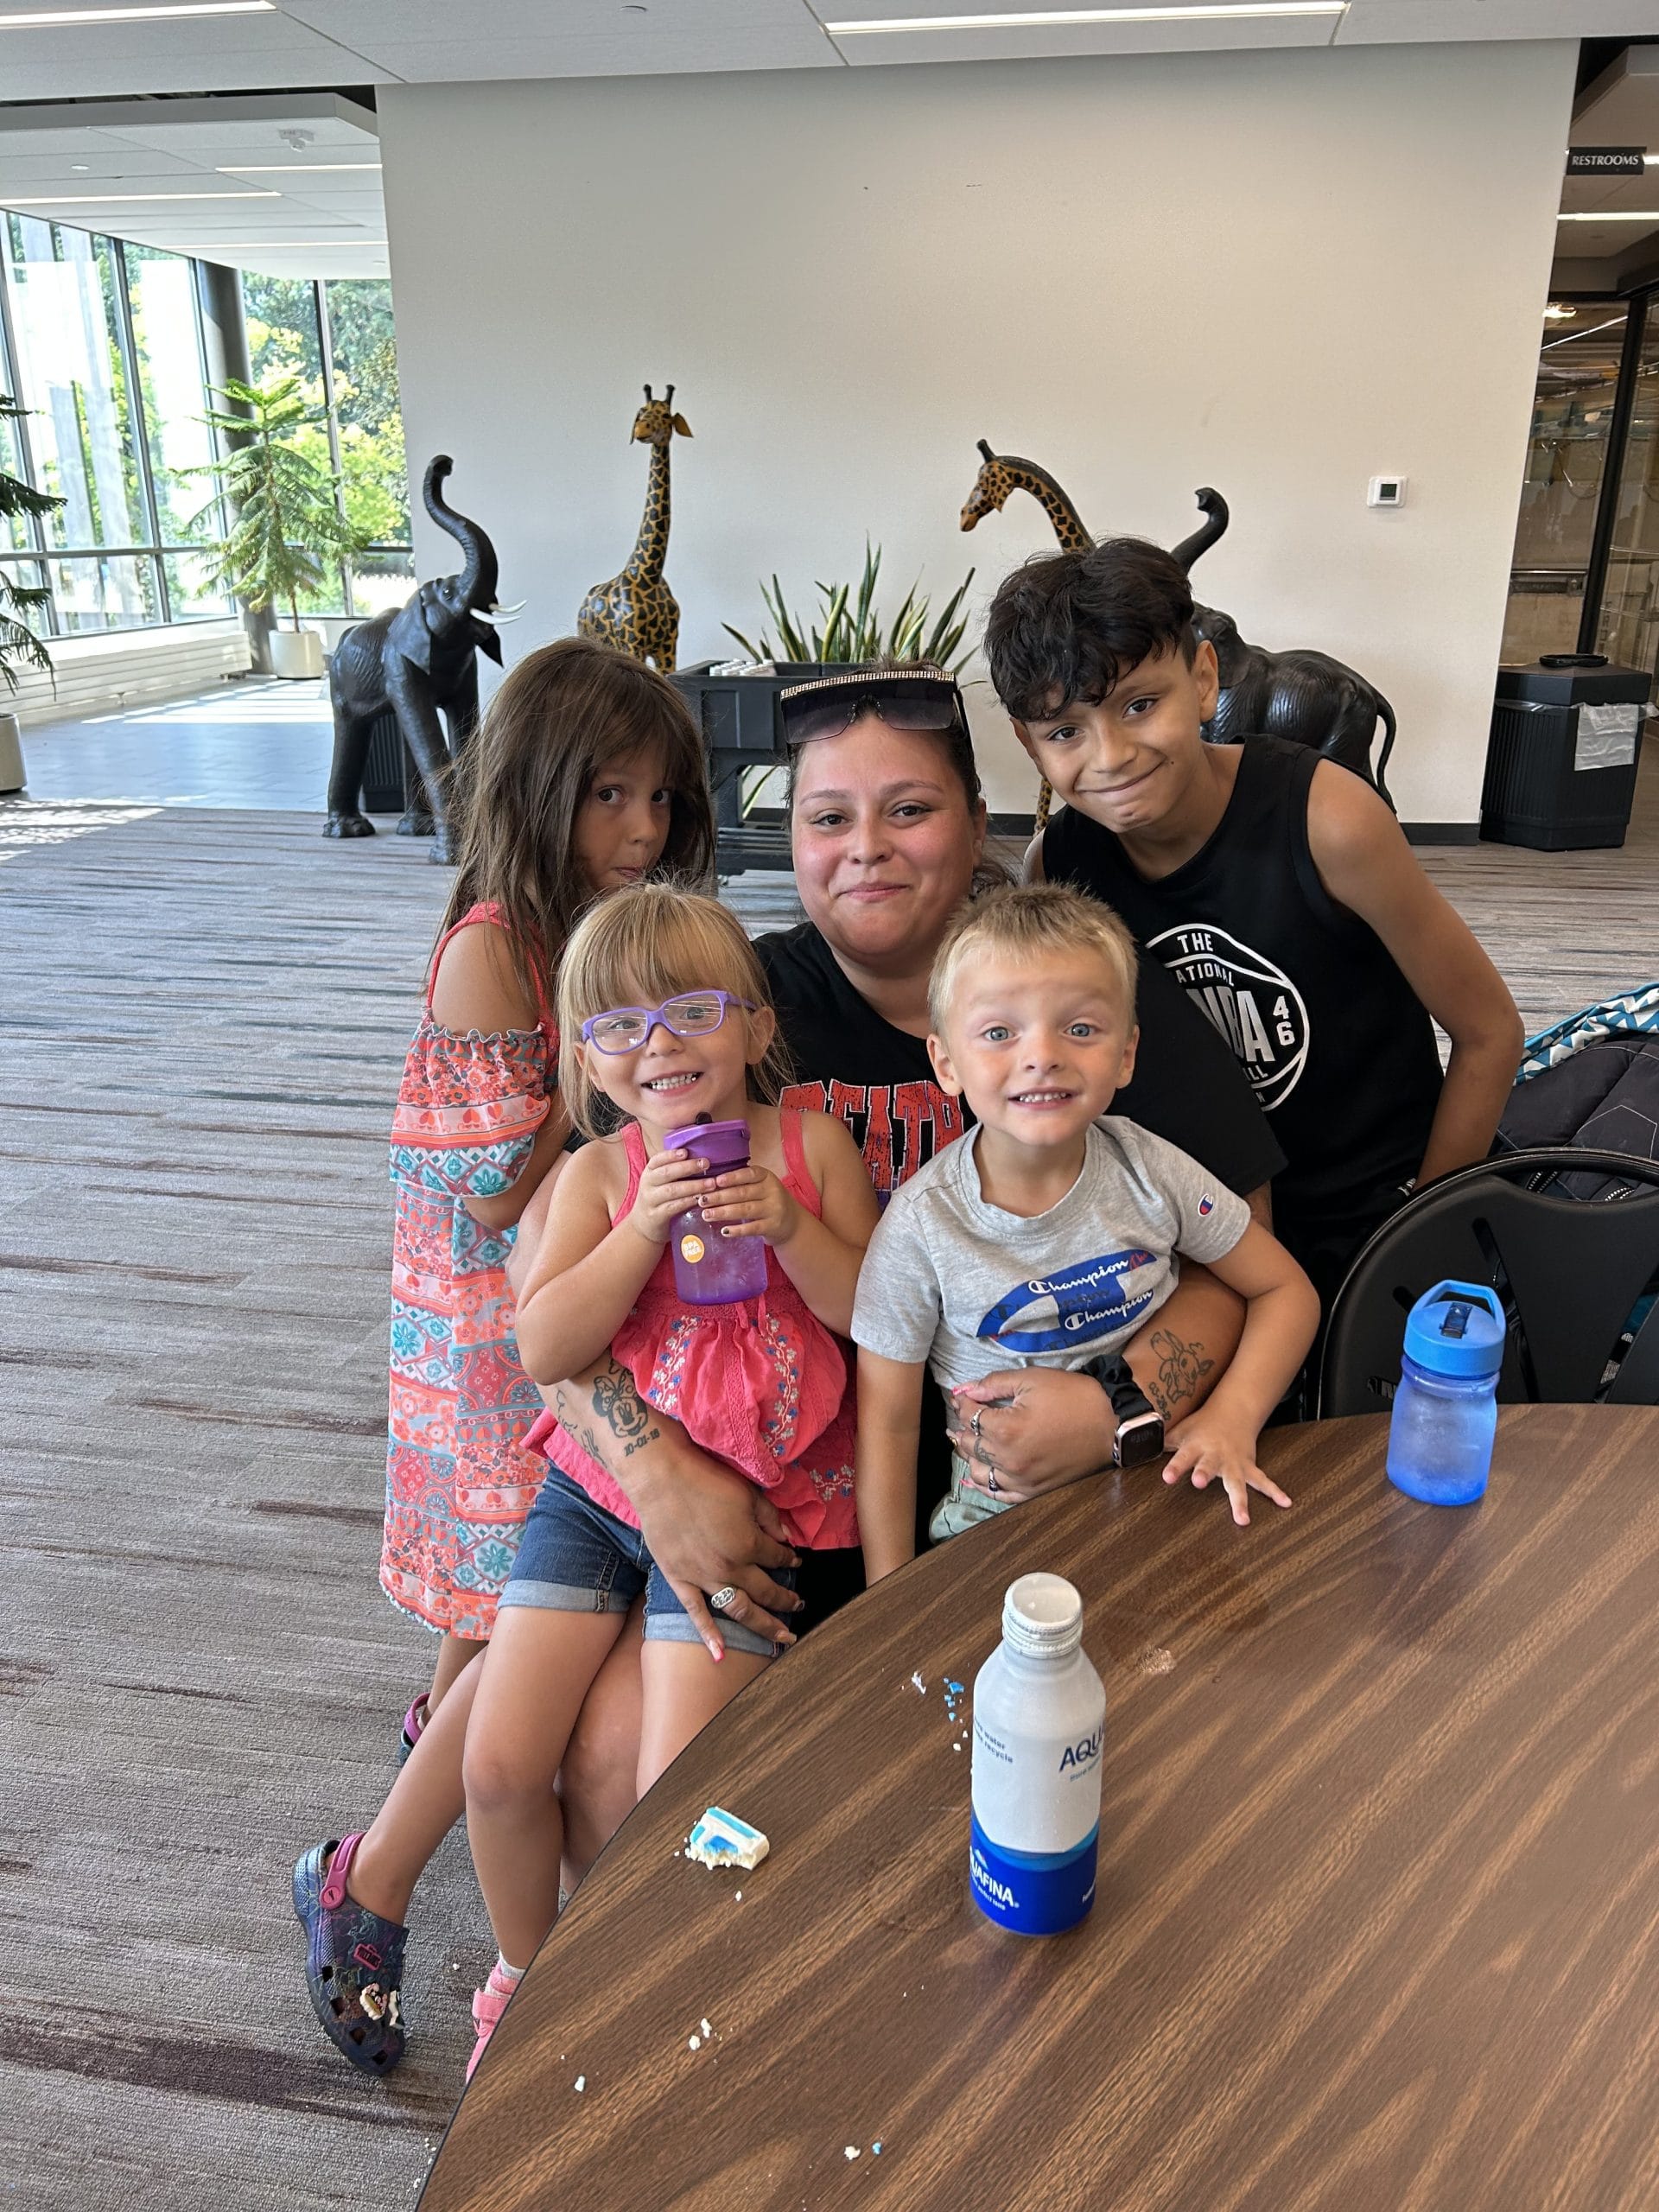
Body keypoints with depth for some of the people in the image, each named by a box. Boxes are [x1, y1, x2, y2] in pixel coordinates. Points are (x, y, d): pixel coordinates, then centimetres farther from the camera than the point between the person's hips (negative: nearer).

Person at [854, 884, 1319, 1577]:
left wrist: (1232, 1418, -12)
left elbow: (1286, 1292, 4)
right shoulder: (921, 1226, -14)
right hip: (1002, 1521, -1)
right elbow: (888, 1424, -7)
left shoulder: (1150, 1172, -9)